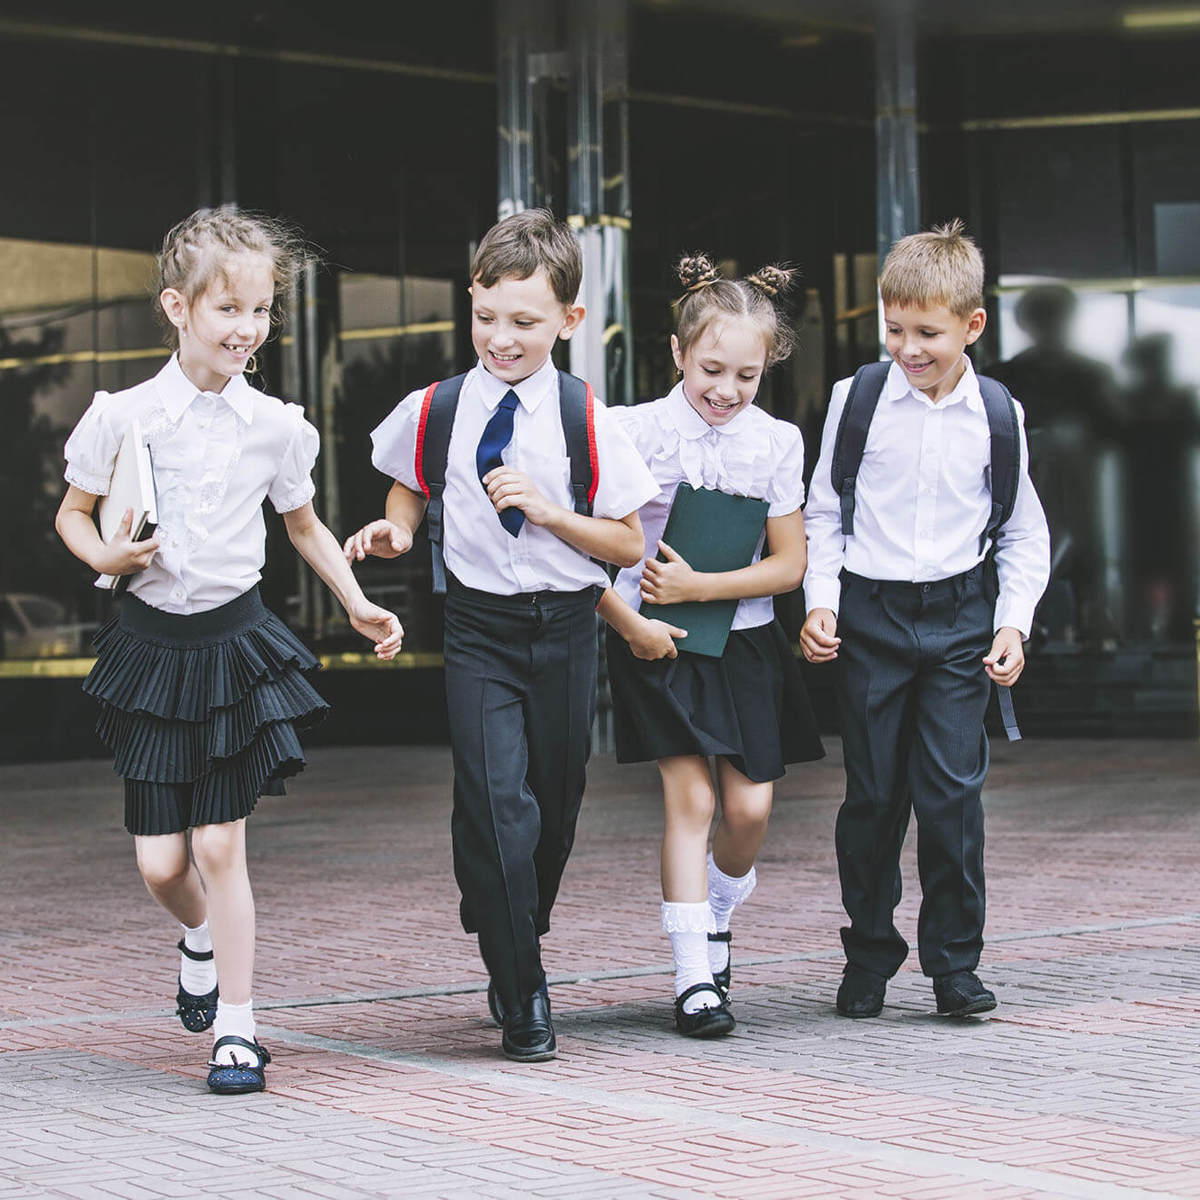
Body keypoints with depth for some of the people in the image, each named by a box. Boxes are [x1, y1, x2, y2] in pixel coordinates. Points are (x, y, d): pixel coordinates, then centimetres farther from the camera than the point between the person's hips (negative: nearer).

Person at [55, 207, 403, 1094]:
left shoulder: (275, 425, -1)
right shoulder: (124, 417, -5)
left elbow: (306, 527, 16)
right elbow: (72, 515, 7)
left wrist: (358, 603, 7)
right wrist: (104, 556, -13)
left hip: (237, 640, 0)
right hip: (153, 644, 0)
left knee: (220, 844, -4)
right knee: (160, 862, 0)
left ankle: (236, 1028, 8)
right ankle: (199, 934, 36)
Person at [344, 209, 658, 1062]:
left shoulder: (586, 419, -4)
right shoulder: (435, 411, -1)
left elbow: (628, 545, -1)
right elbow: (411, 488, 19)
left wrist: (548, 511, -15)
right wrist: (398, 530, -2)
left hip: (566, 629, 1)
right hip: (479, 629, -1)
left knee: (555, 803, 11)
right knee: (495, 802, -14)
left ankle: (519, 937, 40)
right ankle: (522, 1000, -5)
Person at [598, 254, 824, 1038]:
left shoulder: (777, 443, -2)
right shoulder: (637, 431, -9)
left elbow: (789, 565, -2)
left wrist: (697, 587, -13)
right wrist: (628, 624, -12)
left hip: (744, 641, 3)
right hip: (658, 643, -3)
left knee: (750, 809, 0)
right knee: (690, 798, -9)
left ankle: (715, 911, 32)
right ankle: (694, 977, -3)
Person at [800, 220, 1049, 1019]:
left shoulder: (997, 416, 0)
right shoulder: (857, 400, -1)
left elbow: (1025, 537, 8)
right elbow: (824, 513, 6)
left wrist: (1013, 624, -3)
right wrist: (820, 602, -5)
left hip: (959, 616, 0)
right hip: (869, 615, 0)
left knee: (953, 789, -5)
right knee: (873, 795, 5)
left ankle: (955, 962, 7)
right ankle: (869, 957, 19)